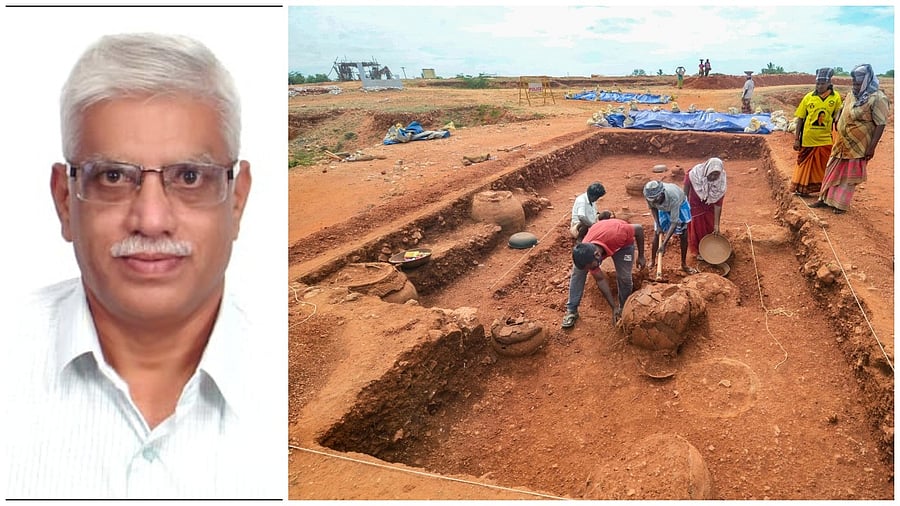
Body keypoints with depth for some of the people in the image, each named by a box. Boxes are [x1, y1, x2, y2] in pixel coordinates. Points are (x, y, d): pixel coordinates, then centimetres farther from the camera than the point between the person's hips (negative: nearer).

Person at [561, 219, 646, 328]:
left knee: (624, 277, -14)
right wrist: (614, 307, -20)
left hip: (623, 242, -1)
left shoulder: (616, 234, -46)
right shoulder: (586, 254, -33)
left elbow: (639, 228, -26)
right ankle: (571, 310, -6)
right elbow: (600, 280, -20)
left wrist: (641, 256, -17)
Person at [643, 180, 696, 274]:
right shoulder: (650, 195, -36)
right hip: (663, 208, 3)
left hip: (679, 205, -3)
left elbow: (674, 222, -41)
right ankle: (652, 261, 17)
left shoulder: (673, 197, -46)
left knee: (683, 236, -4)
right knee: (656, 234, 0)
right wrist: (658, 225, -17)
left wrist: (664, 244, -42)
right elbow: (652, 208, -9)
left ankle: (684, 264, 12)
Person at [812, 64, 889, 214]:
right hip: (841, 143, 7)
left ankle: (841, 204, 15)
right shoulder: (852, 95, 4)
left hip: (857, 146, -7)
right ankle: (826, 198, 25)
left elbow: (880, 124, -18)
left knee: (849, 175, 4)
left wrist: (872, 147, -20)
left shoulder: (877, 98, -17)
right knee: (833, 171, 14)